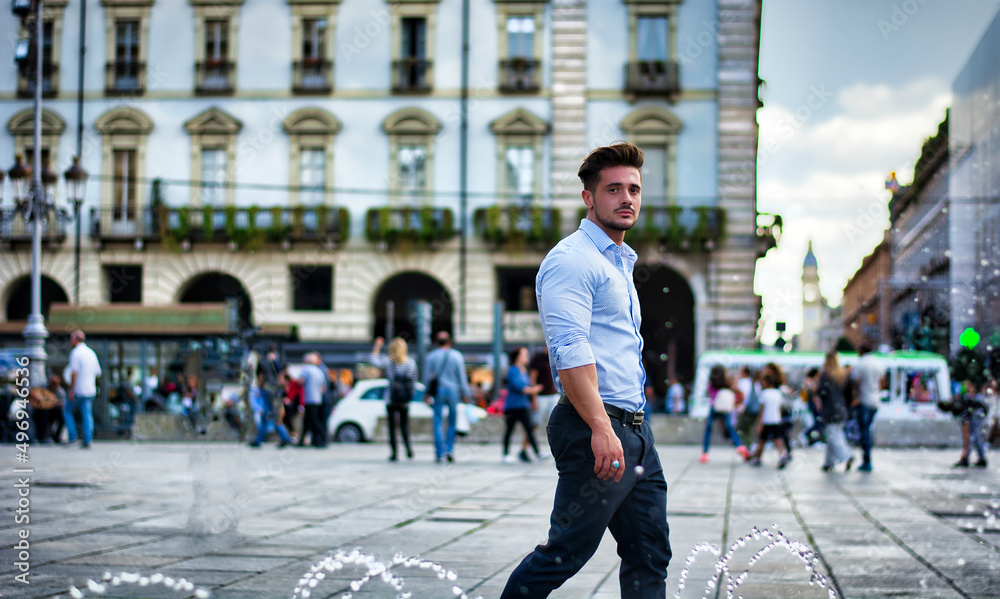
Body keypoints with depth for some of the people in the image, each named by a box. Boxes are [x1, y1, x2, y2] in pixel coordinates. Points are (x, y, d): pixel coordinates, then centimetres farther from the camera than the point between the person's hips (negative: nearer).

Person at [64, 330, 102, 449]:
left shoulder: (76, 353, -11)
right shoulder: (91, 353, 12)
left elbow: (74, 372, -18)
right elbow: (98, 372, 15)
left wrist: (71, 390, -18)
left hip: (78, 390, -6)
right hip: (90, 390, 6)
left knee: (67, 411, 9)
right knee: (87, 414, 5)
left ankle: (72, 438, 1)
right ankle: (87, 440, -2)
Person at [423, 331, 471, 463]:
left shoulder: (431, 356, -1)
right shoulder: (457, 356, 0)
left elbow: (427, 376, 2)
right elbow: (462, 376, 1)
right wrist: (465, 393, 7)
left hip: (438, 391, 0)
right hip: (453, 390, 0)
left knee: (438, 422, 2)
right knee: (452, 421, 11)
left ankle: (439, 453, -2)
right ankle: (449, 449, 1)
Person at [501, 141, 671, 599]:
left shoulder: (620, 262, 21)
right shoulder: (572, 260, -10)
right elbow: (570, 351, -21)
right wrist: (601, 427, -28)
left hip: (634, 429, 10)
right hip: (595, 428, -10)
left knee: (649, 556, 8)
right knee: (565, 552, -6)